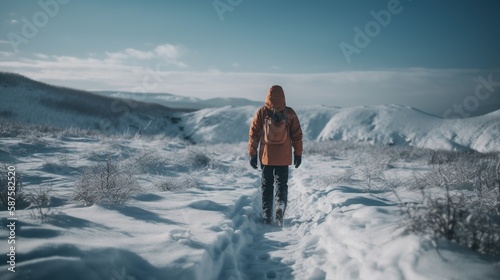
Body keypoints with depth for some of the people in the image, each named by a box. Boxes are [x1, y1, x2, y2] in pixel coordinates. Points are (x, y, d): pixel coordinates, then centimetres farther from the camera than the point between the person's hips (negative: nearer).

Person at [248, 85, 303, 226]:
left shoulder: (262, 112, -7)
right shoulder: (290, 113, -5)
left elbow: (253, 134, -3)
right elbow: (297, 135, 1)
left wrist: (252, 154, 5)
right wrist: (298, 154, 10)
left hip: (266, 156, 0)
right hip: (284, 157, 0)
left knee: (266, 185, 12)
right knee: (281, 184, 9)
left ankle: (267, 215, 12)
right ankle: (280, 206, -16)